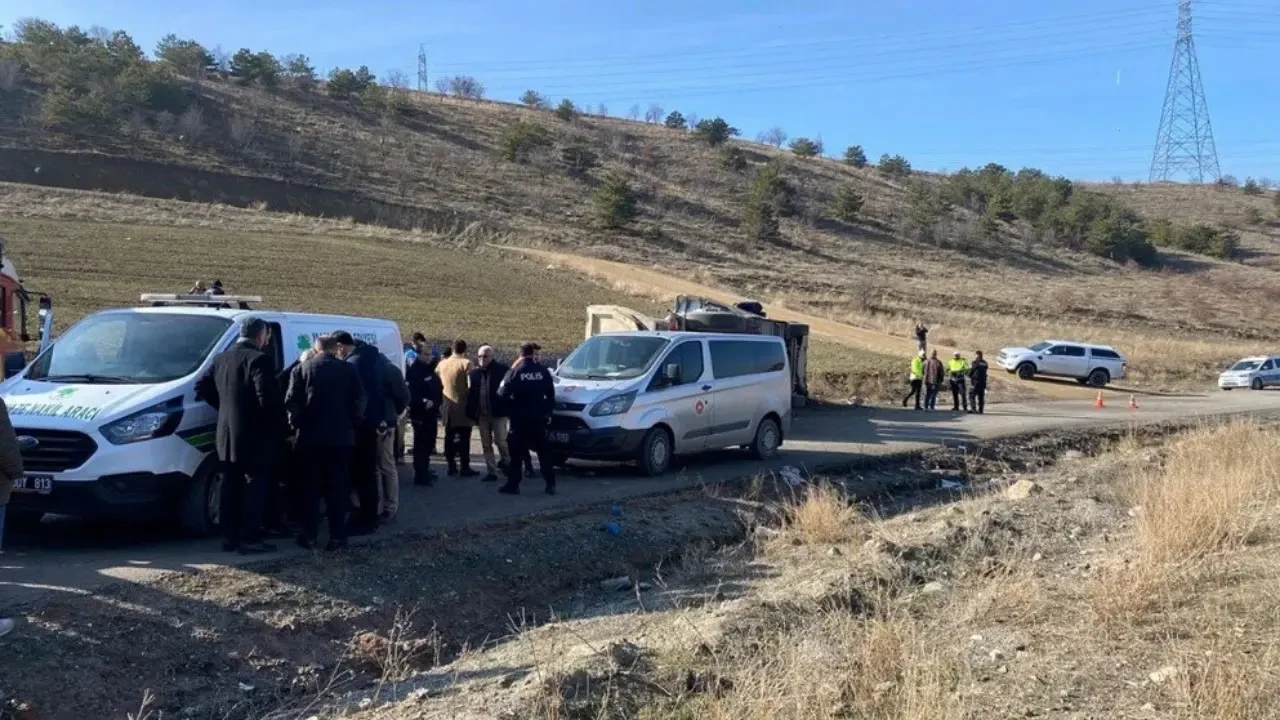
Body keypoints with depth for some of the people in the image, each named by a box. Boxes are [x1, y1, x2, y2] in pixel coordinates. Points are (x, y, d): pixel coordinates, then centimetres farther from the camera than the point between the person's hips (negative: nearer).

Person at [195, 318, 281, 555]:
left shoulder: (221, 358, 10)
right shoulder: (258, 359, -15)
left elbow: (203, 388, 13)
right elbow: (267, 397, -22)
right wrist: (272, 423, -8)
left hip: (227, 433, 8)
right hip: (255, 435, -7)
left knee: (231, 487, 14)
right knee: (255, 487, -1)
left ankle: (229, 536, 19)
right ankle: (250, 539, -2)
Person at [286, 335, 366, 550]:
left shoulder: (302, 368, 0)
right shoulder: (349, 369, -1)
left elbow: (291, 401, -5)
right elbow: (359, 401, -4)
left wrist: (299, 423, 9)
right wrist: (353, 424, 8)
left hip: (311, 436, 1)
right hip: (340, 436, 0)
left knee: (311, 487, 10)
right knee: (338, 488, 5)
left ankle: (309, 535, 11)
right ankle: (337, 537, 5)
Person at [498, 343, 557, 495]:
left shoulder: (514, 371, -6)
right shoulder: (543, 371, 1)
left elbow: (502, 393, -9)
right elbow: (550, 395, 4)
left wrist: (512, 407, 8)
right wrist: (547, 412, 14)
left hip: (519, 417, -2)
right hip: (538, 417, 2)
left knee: (516, 452, 4)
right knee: (543, 451, 8)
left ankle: (513, 484, 2)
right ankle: (550, 484, 7)